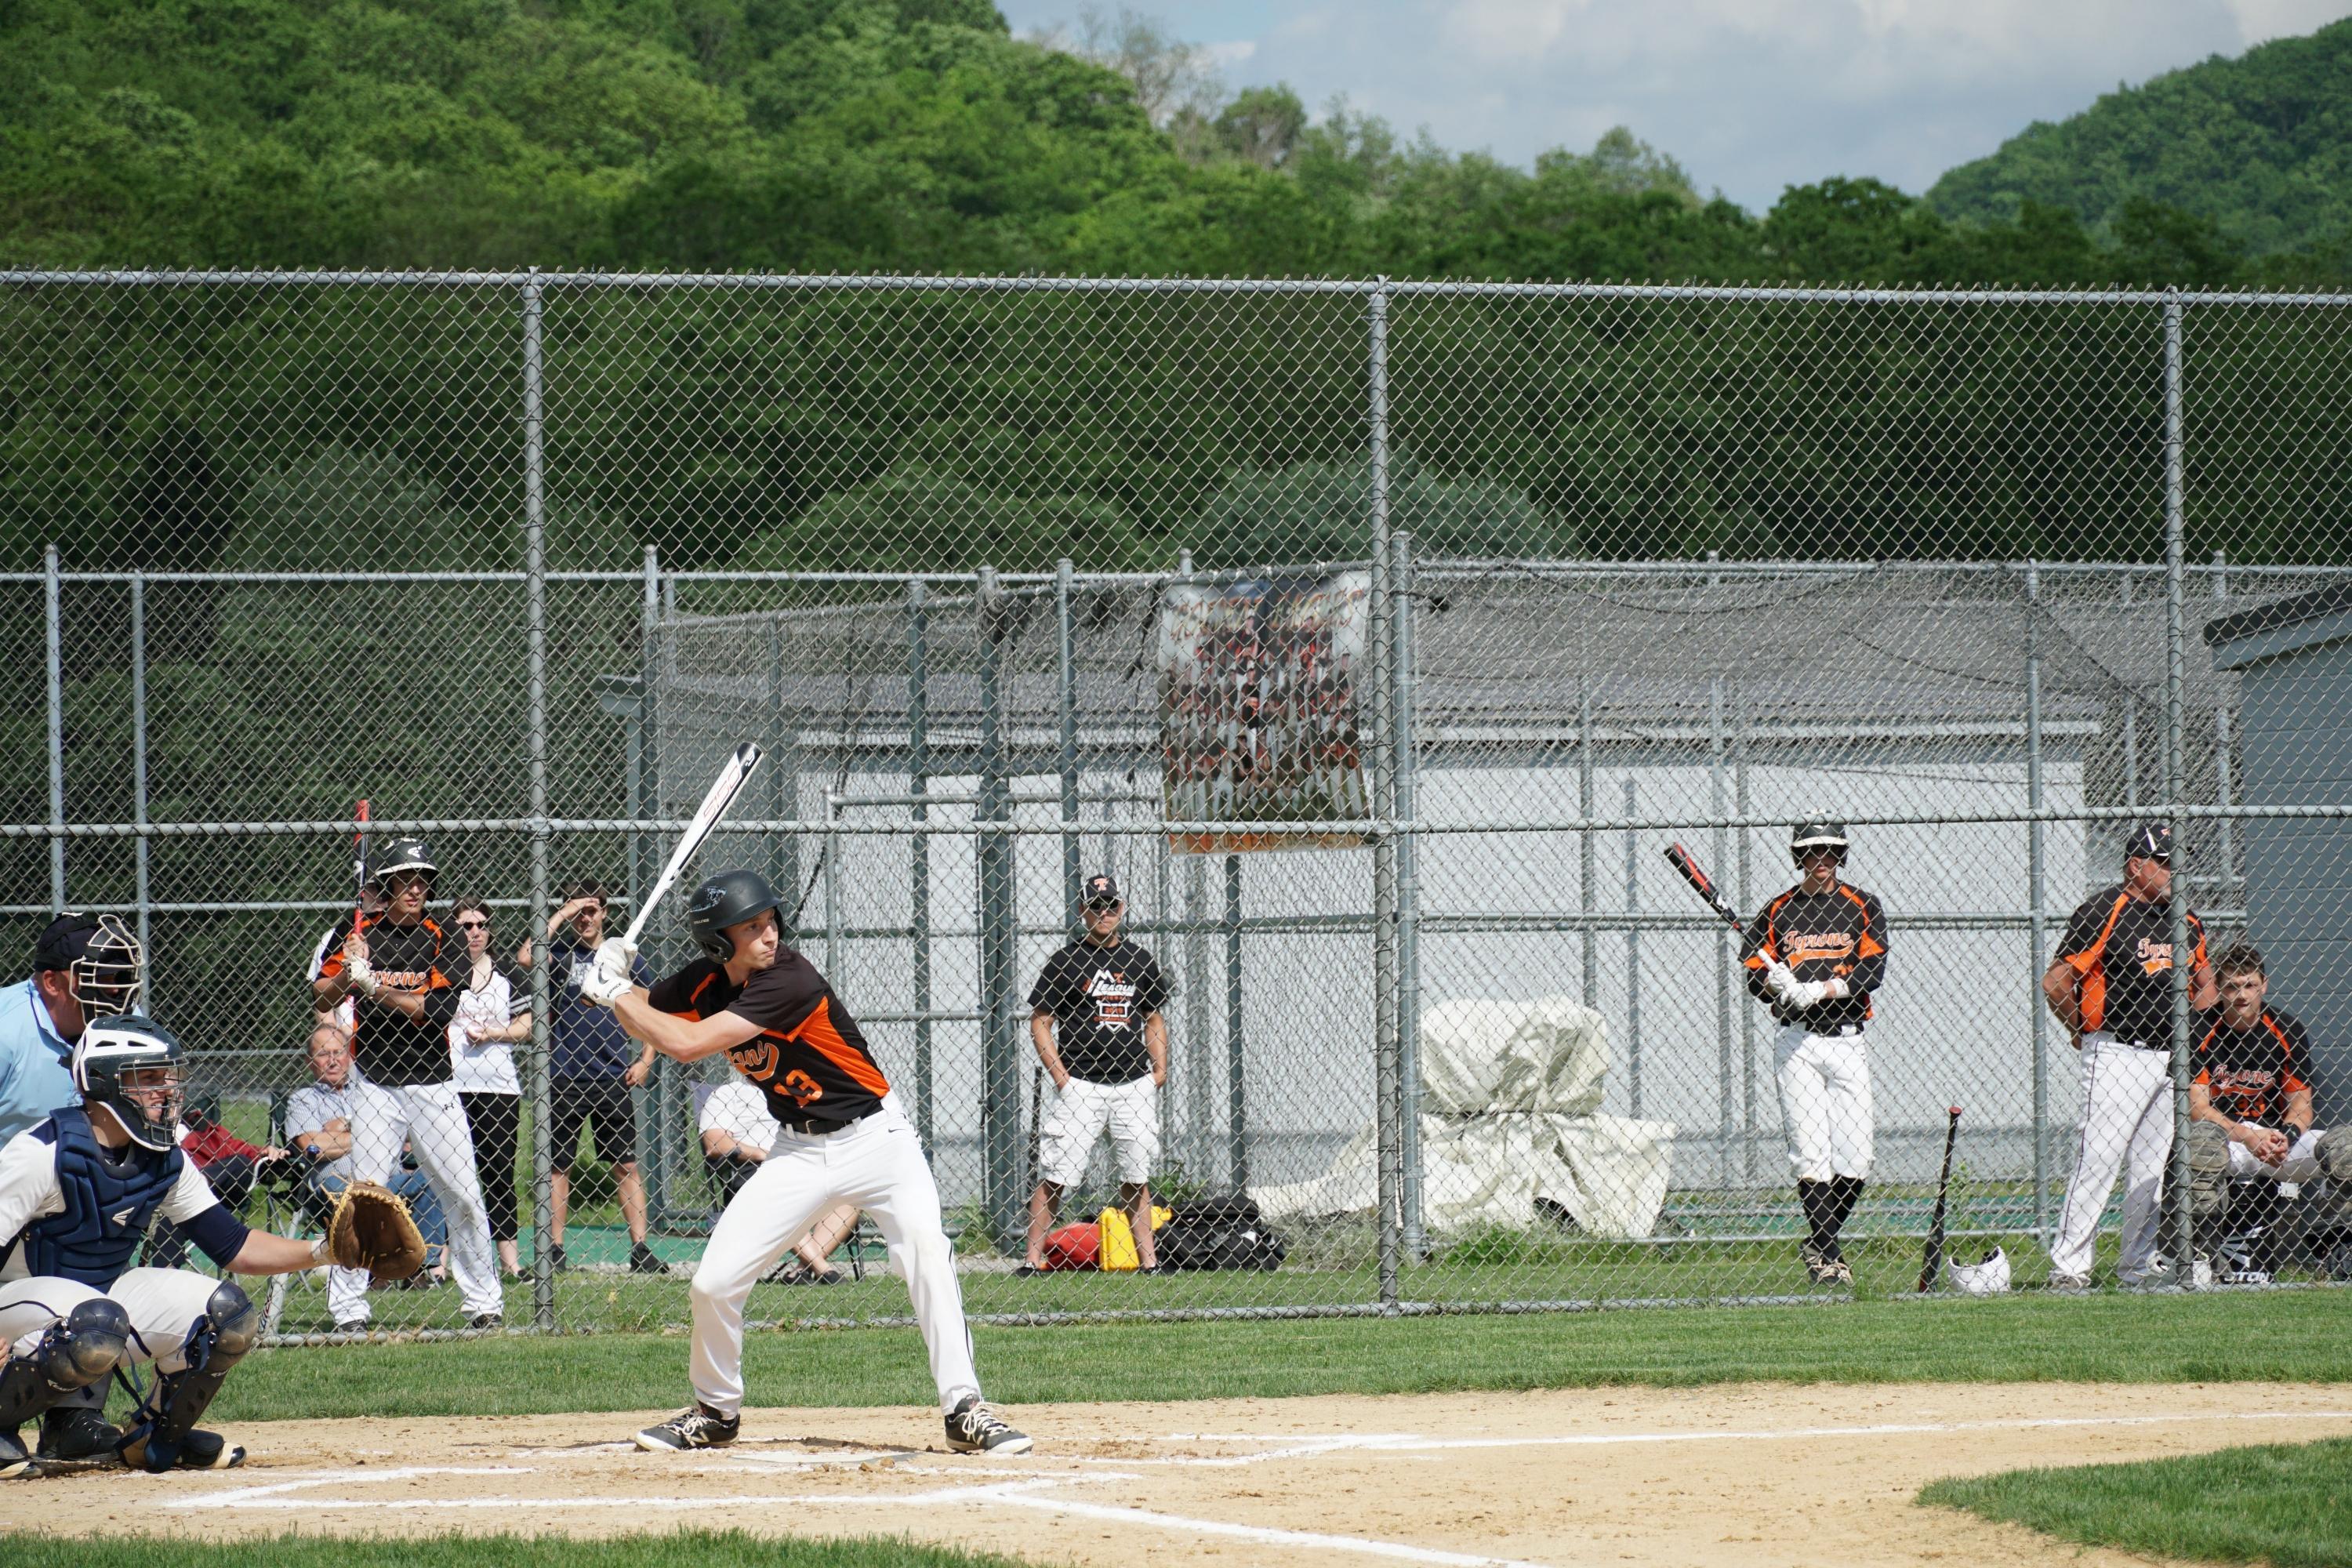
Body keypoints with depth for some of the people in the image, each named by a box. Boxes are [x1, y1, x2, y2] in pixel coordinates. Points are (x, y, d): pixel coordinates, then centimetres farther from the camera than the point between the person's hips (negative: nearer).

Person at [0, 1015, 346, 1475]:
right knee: (98, 1325, -40)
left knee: (228, 1313, -11)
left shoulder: (166, 1161, 0)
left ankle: (157, 1436, 10)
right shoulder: (43, 1152, -21)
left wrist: (322, 1251, -11)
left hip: (104, 1293, 7)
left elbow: (234, 1246, 3)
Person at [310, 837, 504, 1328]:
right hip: (374, 1085, -1)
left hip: (432, 1087, 1)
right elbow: (321, 999, -2)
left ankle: (484, 1301, 10)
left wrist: (376, 987, -18)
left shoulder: (439, 940, 5)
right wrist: (348, 975, -22)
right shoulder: (359, 934, 5)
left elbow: (438, 1009, -9)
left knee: (465, 1198, 1)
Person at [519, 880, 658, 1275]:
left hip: (613, 1079, 1)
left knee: (625, 1166, 1)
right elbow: (525, 958, -18)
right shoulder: (559, 954, 4)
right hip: (564, 1078, -1)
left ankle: (641, 1249, 1)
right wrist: (560, 915, -12)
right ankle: (554, 1251, 8)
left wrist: (645, 1060, 5)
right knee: (559, 1166, 3)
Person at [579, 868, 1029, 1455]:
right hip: (800, 1152, 6)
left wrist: (615, 993, -17)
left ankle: (965, 1412, -23)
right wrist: (614, 983, -9)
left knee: (927, 1249, -27)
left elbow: (687, 1045, -29)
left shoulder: (789, 981, -25)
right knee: (714, 1281, -2)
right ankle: (715, 1412, 21)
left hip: (874, 1136, -5)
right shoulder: (704, 985, -5)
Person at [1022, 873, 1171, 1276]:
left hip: (1135, 1084, 4)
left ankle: (1148, 1257, 12)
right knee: (1055, 1174, -7)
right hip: (1080, 1086, -4)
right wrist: (1060, 1075, -10)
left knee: (1136, 1175, 8)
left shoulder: (1140, 961, 12)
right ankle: (1034, 1257, -4)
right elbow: (1040, 1022, 0)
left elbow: (1154, 1018, 20)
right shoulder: (1065, 961, 0)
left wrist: (1160, 1068, 6)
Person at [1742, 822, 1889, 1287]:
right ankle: (1826, 1256, -5)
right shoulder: (1777, 912, 10)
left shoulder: (1863, 907, 8)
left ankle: (1817, 1243, 16)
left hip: (1847, 1042, 1)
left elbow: (1872, 971, -4)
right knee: (1810, 1152, -9)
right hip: (1796, 1043, -1)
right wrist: (1774, 982, -18)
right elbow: (1755, 976, 5)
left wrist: (1816, 991, -16)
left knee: (1855, 1161, -4)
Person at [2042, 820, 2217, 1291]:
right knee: (2097, 1160, -12)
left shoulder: (2186, 921, 13)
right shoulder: (2103, 912, -9)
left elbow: (2206, 984, 27)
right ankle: (2068, 1266, -11)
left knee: (2154, 1169, 10)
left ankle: (2141, 1265, 18)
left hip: (2171, 1058, 7)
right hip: (2117, 1057, -7)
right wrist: (2086, 1033, -3)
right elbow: (2056, 982, -12)